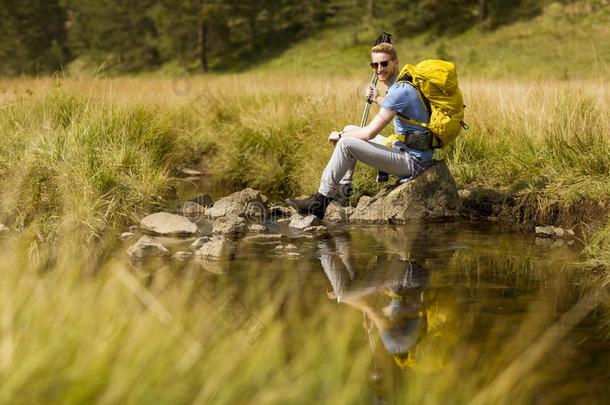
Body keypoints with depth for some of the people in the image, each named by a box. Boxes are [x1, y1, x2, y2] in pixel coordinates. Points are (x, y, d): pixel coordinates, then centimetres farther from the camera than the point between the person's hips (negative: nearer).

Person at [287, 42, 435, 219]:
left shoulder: (399, 90, -21)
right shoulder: (403, 84, 11)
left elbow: (369, 133, -20)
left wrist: (339, 136, -5)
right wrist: (379, 99, 31)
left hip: (413, 160, -11)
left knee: (346, 143, -18)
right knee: (350, 130, 16)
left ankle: (320, 201, -12)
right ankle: (344, 187, 16)